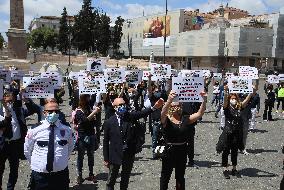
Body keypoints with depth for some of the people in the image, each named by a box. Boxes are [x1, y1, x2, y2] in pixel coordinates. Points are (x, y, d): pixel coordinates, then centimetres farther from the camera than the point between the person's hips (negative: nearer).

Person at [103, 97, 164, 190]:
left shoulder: (130, 116, -3)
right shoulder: (109, 122, -8)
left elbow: (142, 113, -21)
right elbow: (105, 141, -4)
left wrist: (154, 107, -39)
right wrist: (106, 158, -3)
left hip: (129, 154, 2)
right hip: (115, 154, -2)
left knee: (126, 177, 20)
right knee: (112, 178, 14)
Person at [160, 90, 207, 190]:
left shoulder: (185, 119, 1)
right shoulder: (166, 120, -10)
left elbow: (199, 114, -8)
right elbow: (163, 113, -33)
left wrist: (204, 101, -24)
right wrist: (169, 100, -51)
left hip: (182, 151, 4)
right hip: (169, 150, -3)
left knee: (180, 176, 19)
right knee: (165, 176, 10)